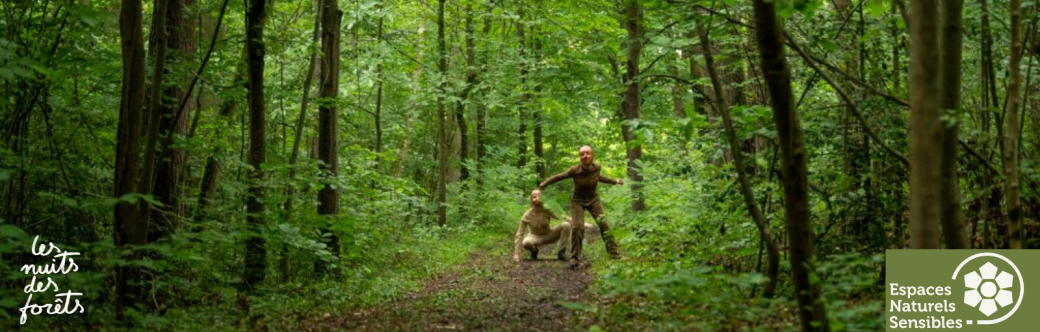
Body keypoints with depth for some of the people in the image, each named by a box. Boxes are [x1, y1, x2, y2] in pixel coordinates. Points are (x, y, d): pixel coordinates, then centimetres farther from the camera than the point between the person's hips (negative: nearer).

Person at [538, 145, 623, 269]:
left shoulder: (596, 167, -15)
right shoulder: (575, 170, -25)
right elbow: (559, 176, -9)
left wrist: (614, 181, 17)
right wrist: (544, 184, 0)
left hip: (593, 199, 2)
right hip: (578, 200, -2)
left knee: (603, 223, -11)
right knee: (577, 227, -12)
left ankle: (614, 253, -4)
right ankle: (575, 259, -1)